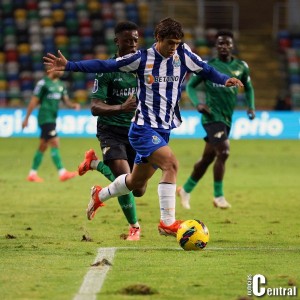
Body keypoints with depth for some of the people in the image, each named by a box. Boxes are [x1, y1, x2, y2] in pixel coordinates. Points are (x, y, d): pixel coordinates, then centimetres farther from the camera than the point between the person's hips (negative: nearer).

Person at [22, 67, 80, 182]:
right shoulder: (43, 83, -10)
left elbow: (66, 100, 13)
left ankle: (32, 174, 19)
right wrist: (26, 118, -8)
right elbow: (34, 101, -8)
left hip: (52, 119, 8)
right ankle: (62, 173, -17)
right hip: (45, 118, -8)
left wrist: (73, 105, -10)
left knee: (43, 147, 12)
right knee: (55, 144, -14)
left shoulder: (60, 84, 13)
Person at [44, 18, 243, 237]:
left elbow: (207, 70, 4)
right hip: (144, 128, -6)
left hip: (164, 129, 6)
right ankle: (168, 223, -24)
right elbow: (104, 66, -6)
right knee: (171, 164, -27)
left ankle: (100, 195, 46)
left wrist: (225, 80, -17)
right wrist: (68, 66, -11)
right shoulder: (142, 58, -10)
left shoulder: (183, 54, 0)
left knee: (137, 183, 18)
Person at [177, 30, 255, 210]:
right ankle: (218, 196, -12)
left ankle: (186, 190, 32)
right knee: (223, 152, -21)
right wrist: (197, 103, -13)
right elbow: (190, 85, 5)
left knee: (208, 158, 14)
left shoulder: (241, 67, 8)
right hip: (212, 116, -6)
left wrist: (251, 106, 5)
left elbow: (248, 88, 22)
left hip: (227, 119, 6)